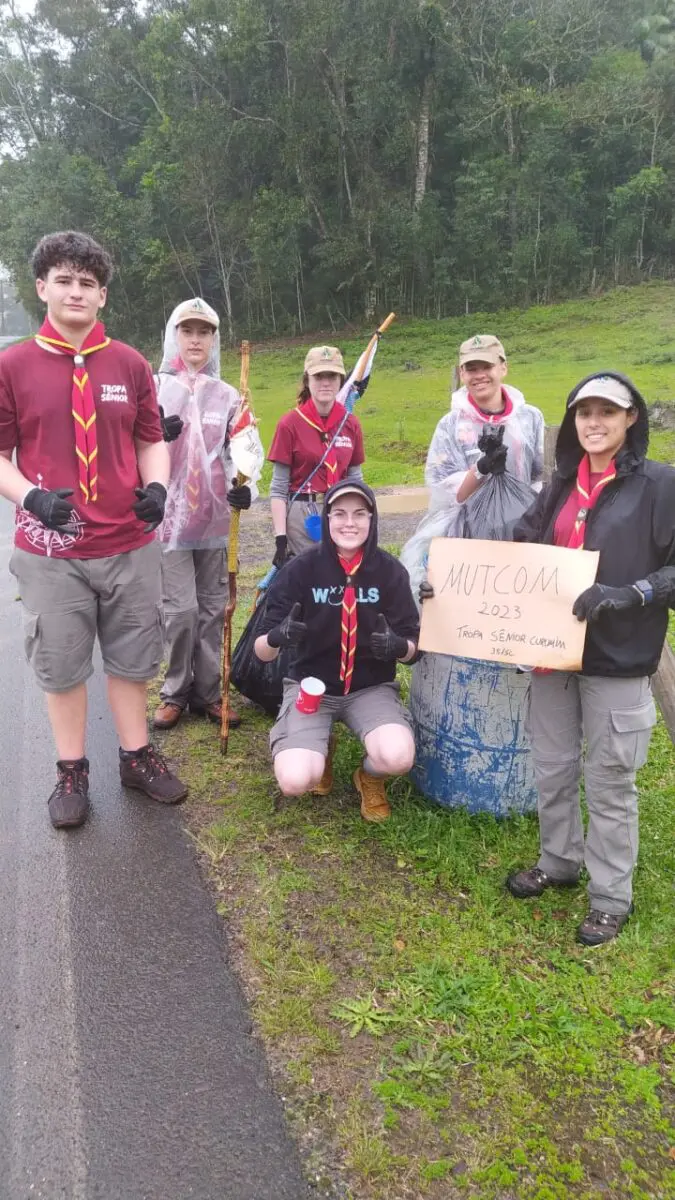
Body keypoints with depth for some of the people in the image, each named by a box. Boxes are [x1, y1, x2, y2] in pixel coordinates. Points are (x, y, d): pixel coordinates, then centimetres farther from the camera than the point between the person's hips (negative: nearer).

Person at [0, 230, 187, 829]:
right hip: (51, 550, -2)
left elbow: (151, 440, 11)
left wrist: (157, 487, -8)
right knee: (61, 664, 8)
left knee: (132, 658, 13)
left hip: (131, 545, 2)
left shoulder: (130, 364, 6)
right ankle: (72, 773, 25)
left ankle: (137, 756, 31)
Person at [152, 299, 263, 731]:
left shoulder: (228, 396, 7)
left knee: (213, 607, 8)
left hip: (215, 517, 3)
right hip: (171, 514, -2)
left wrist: (245, 487, -17)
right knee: (181, 609, -4)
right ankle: (176, 691, 14)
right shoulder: (155, 389, 1)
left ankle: (208, 691, 20)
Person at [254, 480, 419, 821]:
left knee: (398, 758, -29)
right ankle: (320, 750, 16)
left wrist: (398, 645, -28)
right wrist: (276, 637, -35)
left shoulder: (390, 571, -9)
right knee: (295, 781, -22)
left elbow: (412, 646, -4)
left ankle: (370, 776, 10)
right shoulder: (301, 569, -13)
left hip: (371, 687, 1)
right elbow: (263, 652, -11)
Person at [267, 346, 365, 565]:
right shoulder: (290, 424, -5)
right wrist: (280, 538, -11)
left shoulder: (351, 424, 6)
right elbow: (278, 488, -4)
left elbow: (355, 480, 12)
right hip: (302, 516, -3)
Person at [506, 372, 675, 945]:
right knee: (553, 768, 17)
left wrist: (629, 593, -25)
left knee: (609, 781, 6)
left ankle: (611, 898, 24)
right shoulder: (561, 485, 10)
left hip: (617, 660, -5)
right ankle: (559, 861, 39)